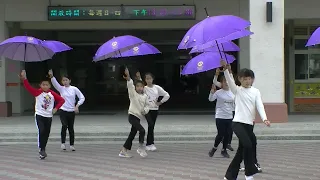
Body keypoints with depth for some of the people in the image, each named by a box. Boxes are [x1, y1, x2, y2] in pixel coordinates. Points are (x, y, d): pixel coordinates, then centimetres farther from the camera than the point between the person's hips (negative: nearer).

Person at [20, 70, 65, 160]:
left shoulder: (52, 94, 0)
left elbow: (62, 100, 7)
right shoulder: (37, 92, -7)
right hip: (39, 115, -3)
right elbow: (28, 87, -20)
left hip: (49, 116, 3)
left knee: (46, 133, 8)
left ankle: (42, 150, 23)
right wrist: (24, 79, -35)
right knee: (41, 131, -20)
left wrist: (56, 108, -5)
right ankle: (41, 149, -10)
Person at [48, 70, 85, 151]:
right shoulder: (61, 88, 1)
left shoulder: (74, 89, 0)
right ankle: (63, 143, -12)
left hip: (72, 111, 1)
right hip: (63, 111, -1)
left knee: (71, 128, 8)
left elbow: (82, 98, 2)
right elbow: (54, 83, -18)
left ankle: (72, 145, 21)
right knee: (64, 125, -23)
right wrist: (51, 76, -37)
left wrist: (77, 106, -10)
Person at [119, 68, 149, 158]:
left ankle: (123, 151, 18)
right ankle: (141, 148, -5)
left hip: (139, 117, 6)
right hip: (132, 115, -6)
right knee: (142, 130, -21)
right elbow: (130, 85, -21)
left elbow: (146, 106, 15)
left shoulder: (145, 96, 10)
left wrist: (145, 110, -8)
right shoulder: (133, 93, -4)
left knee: (132, 134, 9)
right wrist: (128, 78, -39)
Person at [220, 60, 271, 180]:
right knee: (248, 145, -22)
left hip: (249, 124, 4)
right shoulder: (237, 90, 3)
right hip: (238, 123, -4)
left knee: (242, 150, 7)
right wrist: (225, 69, -32)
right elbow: (229, 81, -14)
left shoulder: (256, 92, 10)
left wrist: (264, 118, -19)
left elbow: (260, 106, -1)